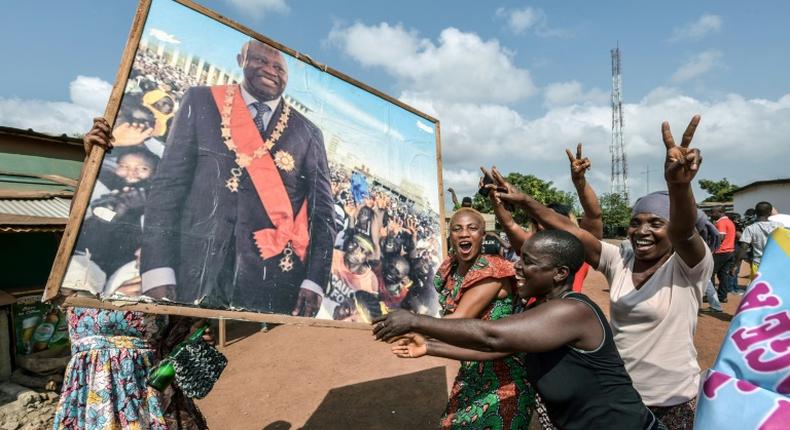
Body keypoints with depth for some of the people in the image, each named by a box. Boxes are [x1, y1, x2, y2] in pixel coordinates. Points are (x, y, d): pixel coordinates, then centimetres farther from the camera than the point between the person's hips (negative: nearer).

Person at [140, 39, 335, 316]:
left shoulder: (308, 134, 9)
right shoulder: (200, 102, 9)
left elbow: (322, 212, 6)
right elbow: (168, 185, 3)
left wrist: (314, 282, -6)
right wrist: (157, 274, -6)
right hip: (195, 275, 1)